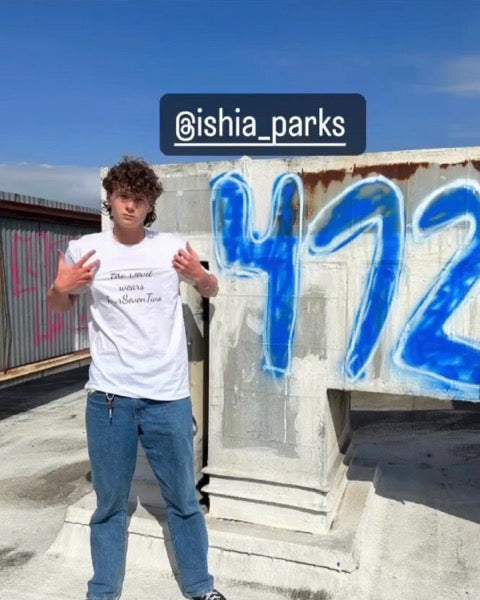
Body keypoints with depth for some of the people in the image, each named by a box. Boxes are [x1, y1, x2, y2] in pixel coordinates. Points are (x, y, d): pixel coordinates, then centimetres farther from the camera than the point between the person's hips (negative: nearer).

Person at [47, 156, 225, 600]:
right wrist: (60, 288, -8)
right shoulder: (83, 250, 0)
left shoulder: (174, 247, 0)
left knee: (184, 500, 15)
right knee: (110, 504, 15)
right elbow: (60, 306, 15)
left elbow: (211, 291, 16)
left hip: (169, 396, 1)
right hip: (109, 396, 0)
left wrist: (201, 276, -7)